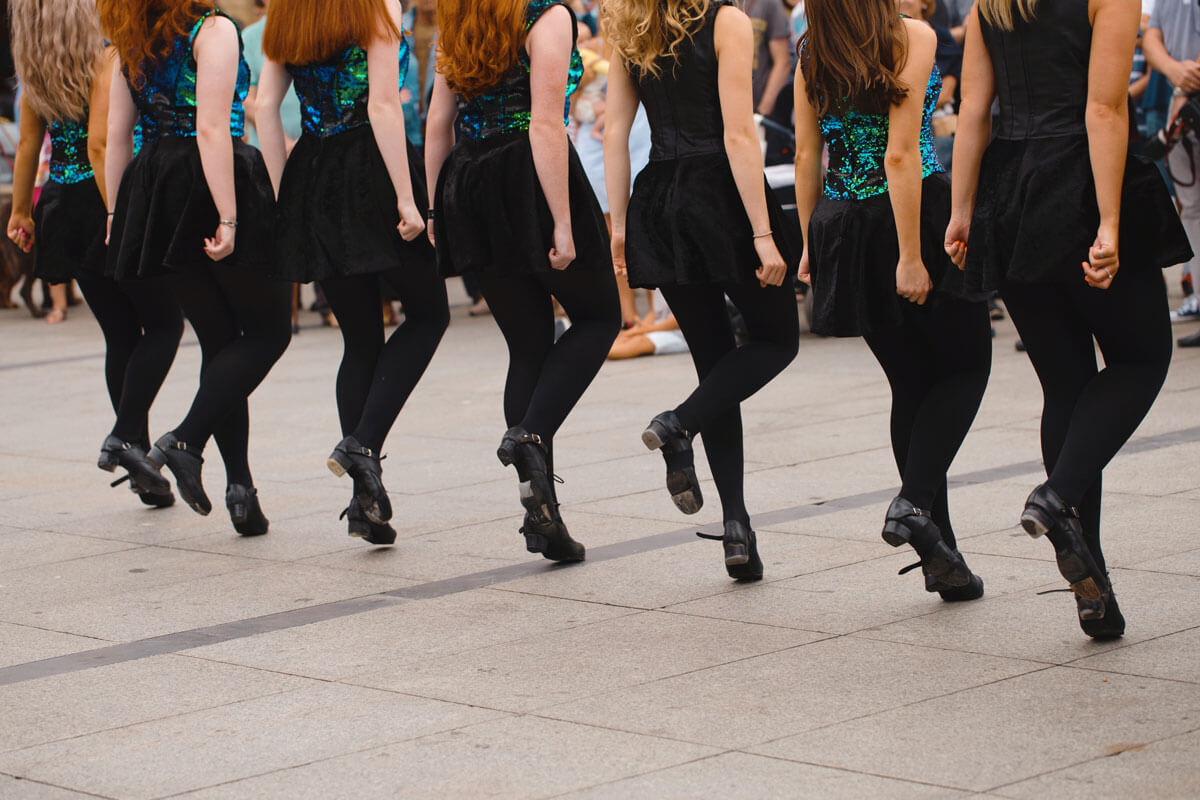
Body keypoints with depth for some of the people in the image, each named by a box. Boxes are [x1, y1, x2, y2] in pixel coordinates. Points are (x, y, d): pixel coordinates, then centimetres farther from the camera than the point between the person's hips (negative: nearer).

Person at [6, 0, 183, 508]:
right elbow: (100, 146, -21)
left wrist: (21, 211, 18)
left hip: (64, 210, 7)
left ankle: (137, 450, 14)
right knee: (163, 323, 3)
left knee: (120, 334, 13)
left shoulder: (35, 74, 6)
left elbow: (29, 146, 10)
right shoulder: (104, 61, -14)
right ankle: (124, 437, -11)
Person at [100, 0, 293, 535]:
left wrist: (117, 213, 18)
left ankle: (240, 484, 7)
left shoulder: (132, 44, 10)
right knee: (268, 330, 6)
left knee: (218, 340, 12)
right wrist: (227, 217, -20)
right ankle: (188, 440, -11)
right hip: (213, 187, -7)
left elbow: (116, 134, 12)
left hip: (158, 192, 7)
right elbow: (212, 130, -19)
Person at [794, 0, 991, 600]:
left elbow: (806, 153, 6)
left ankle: (942, 561, 14)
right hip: (913, 217, -6)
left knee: (910, 383, 13)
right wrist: (911, 255, -18)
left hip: (845, 227, 6)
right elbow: (902, 154, -18)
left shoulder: (811, 51, 4)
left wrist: (810, 241, 14)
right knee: (965, 365, 12)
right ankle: (914, 501, -11)